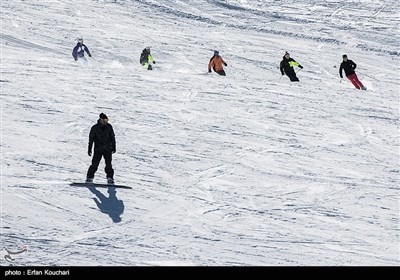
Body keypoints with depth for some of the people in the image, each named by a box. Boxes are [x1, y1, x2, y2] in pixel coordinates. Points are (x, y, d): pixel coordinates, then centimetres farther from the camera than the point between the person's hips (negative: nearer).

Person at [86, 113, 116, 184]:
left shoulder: (109, 127, 3)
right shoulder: (95, 128, -2)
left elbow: (112, 137, 11)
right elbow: (91, 139, 2)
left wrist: (113, 147, 9)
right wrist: (89, 149, 0)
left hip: (108, 149, 1)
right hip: (98, 149, -1)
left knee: (108, 165, -5)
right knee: (94, 164, -6)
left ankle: (110, 179, 1)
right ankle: (89, 178, 5)